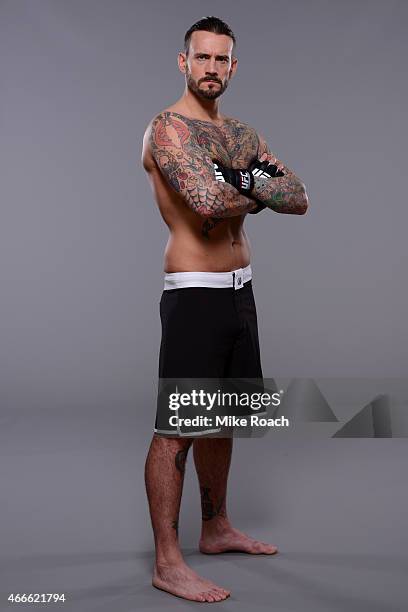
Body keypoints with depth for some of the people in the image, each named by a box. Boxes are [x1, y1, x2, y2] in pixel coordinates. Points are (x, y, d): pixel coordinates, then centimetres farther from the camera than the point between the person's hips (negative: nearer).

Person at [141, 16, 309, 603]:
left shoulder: (242, 134, 16)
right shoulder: (168, 128, -9)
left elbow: (299, 199, 6)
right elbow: (208, 200, -26)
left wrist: (243, 179, -12)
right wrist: (257, 193, -7)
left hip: (240, 290, 9)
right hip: (195, 293, -8)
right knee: (177, 426, -4)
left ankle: (217, 529, 33)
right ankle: (167, 563, 7)